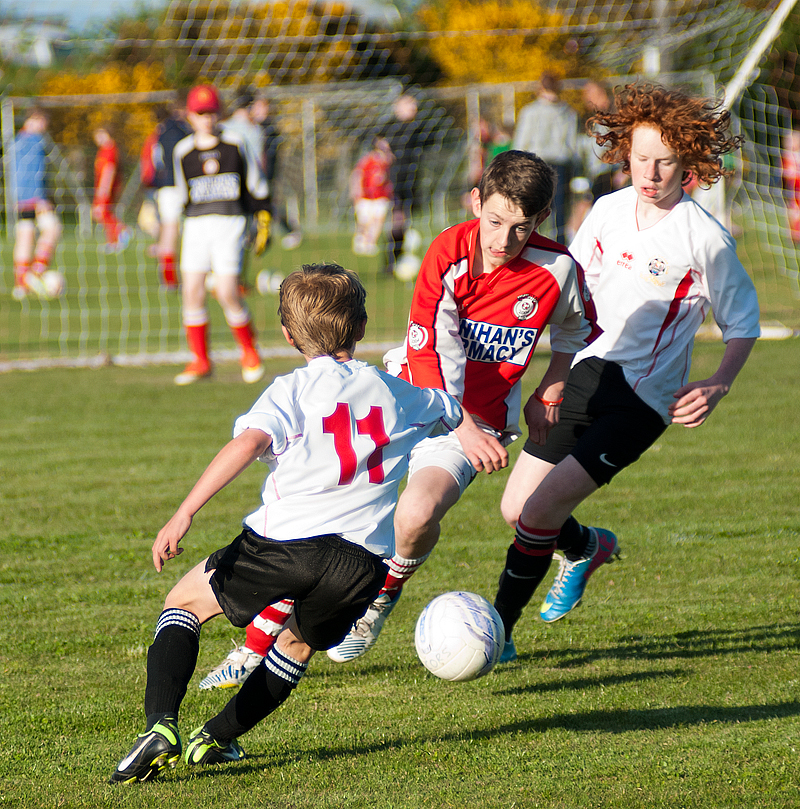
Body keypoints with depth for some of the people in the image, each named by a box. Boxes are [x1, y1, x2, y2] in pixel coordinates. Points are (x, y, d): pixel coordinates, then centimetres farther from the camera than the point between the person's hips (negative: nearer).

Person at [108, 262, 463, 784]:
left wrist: (185, 514, -18)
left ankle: (161, 725, -2)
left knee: (185, 601, 17)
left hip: (285, 541, -3)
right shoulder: (396, 393, 19)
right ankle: (215, 741, 29)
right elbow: (455, 413, 38)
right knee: (301, 643, 31)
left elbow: (248, 443, -14)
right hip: (364, 560, 3)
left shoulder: (292, 391, 5)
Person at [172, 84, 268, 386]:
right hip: (196, 224, 3)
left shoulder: (235, 145, 2)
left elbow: (256, 186, 8)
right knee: (192, 291, -4)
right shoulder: (182, 151, 7)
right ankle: (200, 361, 7)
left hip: (230, 222, -3)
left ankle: (249, 351, 10)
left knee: (227, 293, -12)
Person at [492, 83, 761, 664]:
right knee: (516, 508, 8)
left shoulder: (706, 239, -14)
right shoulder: (610, 209, 2)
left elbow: (743, 322, -3)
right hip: (587, 374, 6)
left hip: (642, 398, -6)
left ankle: (499, 632, 1)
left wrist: (717, 387, -16)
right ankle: (586, 548, 40)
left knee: (539, 513, -15)